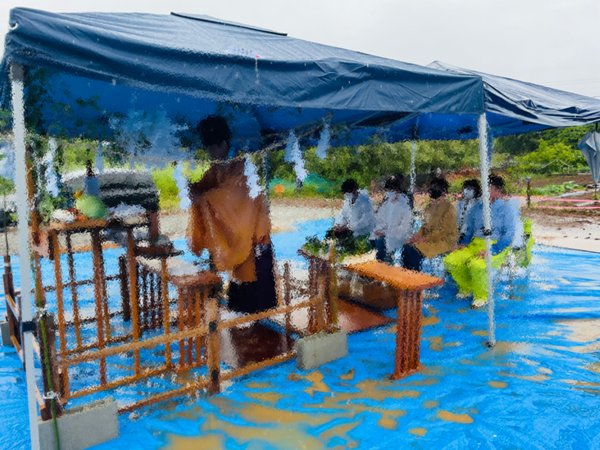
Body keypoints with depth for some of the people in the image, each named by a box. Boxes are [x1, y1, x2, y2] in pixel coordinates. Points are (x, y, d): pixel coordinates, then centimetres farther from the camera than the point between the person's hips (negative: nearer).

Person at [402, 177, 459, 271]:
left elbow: (444, 231, -15)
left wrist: (425, 239, -19)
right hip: (428, 238, 7)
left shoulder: (449, 208, -10)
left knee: (415, 251, -26)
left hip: (444, 241, -7)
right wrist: (418, 234, -4)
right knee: (406, 247, -17)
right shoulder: (430, 206, 14)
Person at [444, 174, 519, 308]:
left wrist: (491, 251, -21)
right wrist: (464, 243, 2)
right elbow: (469, 229, 23)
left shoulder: (508, 208, -1)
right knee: (450, 261, -18)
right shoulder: (478, 207, 16)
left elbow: (508, 235, -9)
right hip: (475, 244, 6)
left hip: (497, 247, -6)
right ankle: (467, 289, 8)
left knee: (476, 265, -36)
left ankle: (482, 296, -7)